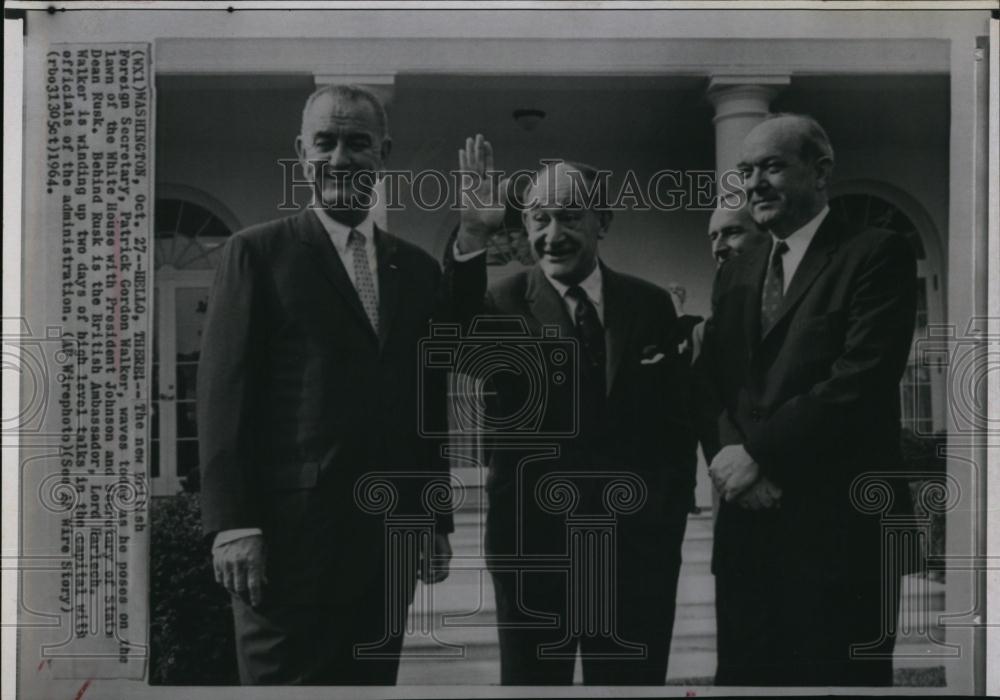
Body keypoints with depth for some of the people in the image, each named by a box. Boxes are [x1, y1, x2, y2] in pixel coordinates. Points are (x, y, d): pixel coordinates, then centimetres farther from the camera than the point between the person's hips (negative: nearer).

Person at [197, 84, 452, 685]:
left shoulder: (419, 269, 13)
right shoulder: (257, 252, 1)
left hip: (388, 540, 4)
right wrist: (232, 523, -12)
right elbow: (223, 391, -5)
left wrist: (438, 522, 14)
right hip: (288, 536, -4)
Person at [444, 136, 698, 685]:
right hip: (530, 540, -2)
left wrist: (669, 517, 4)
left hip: (637, 543, 2)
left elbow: (676, 420, 10)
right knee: (531, 681, 9)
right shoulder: (504, 304, -3)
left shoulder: (651, 305, 5)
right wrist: (471, 241, -40)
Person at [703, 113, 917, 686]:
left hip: (841, 524, -6)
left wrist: (759, 452, -13)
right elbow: (715, 387, 11)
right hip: (747, 521, 6)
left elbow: (860, 382, -15)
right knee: (744, 675, 10)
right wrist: (733, 456, -9)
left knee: (837, 675, 1)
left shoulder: (877, 254, -4)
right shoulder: (736, 274, 17)